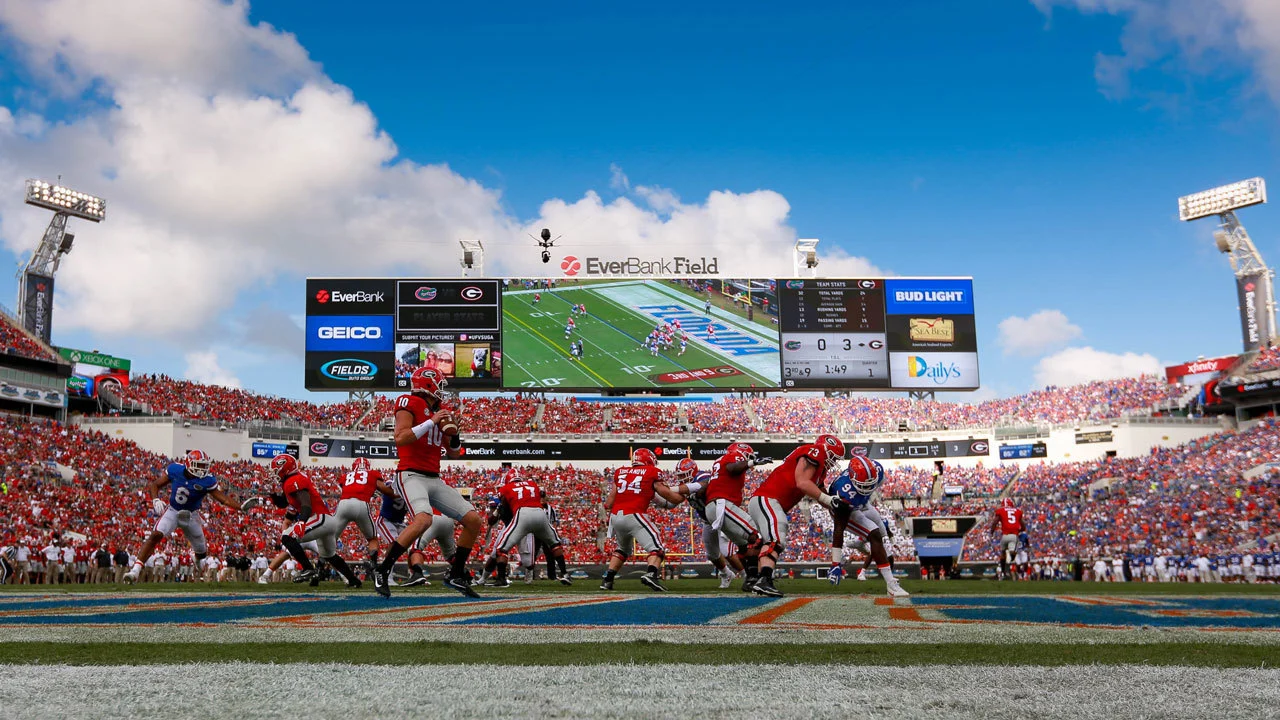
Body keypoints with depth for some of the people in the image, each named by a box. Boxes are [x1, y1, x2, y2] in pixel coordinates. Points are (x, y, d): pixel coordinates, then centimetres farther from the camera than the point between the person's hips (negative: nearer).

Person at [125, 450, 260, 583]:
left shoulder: (207, 480, -19)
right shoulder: (175, 469, -15)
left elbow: (223, 498, -17)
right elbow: (155, 485, -4)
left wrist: (241, 506, -31)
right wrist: (156, 500, -22)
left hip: (191, 515, 0)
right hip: (172, 511, 0)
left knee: (201, 552, 10)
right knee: (156, 535, -25)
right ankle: (135, 570, -25)